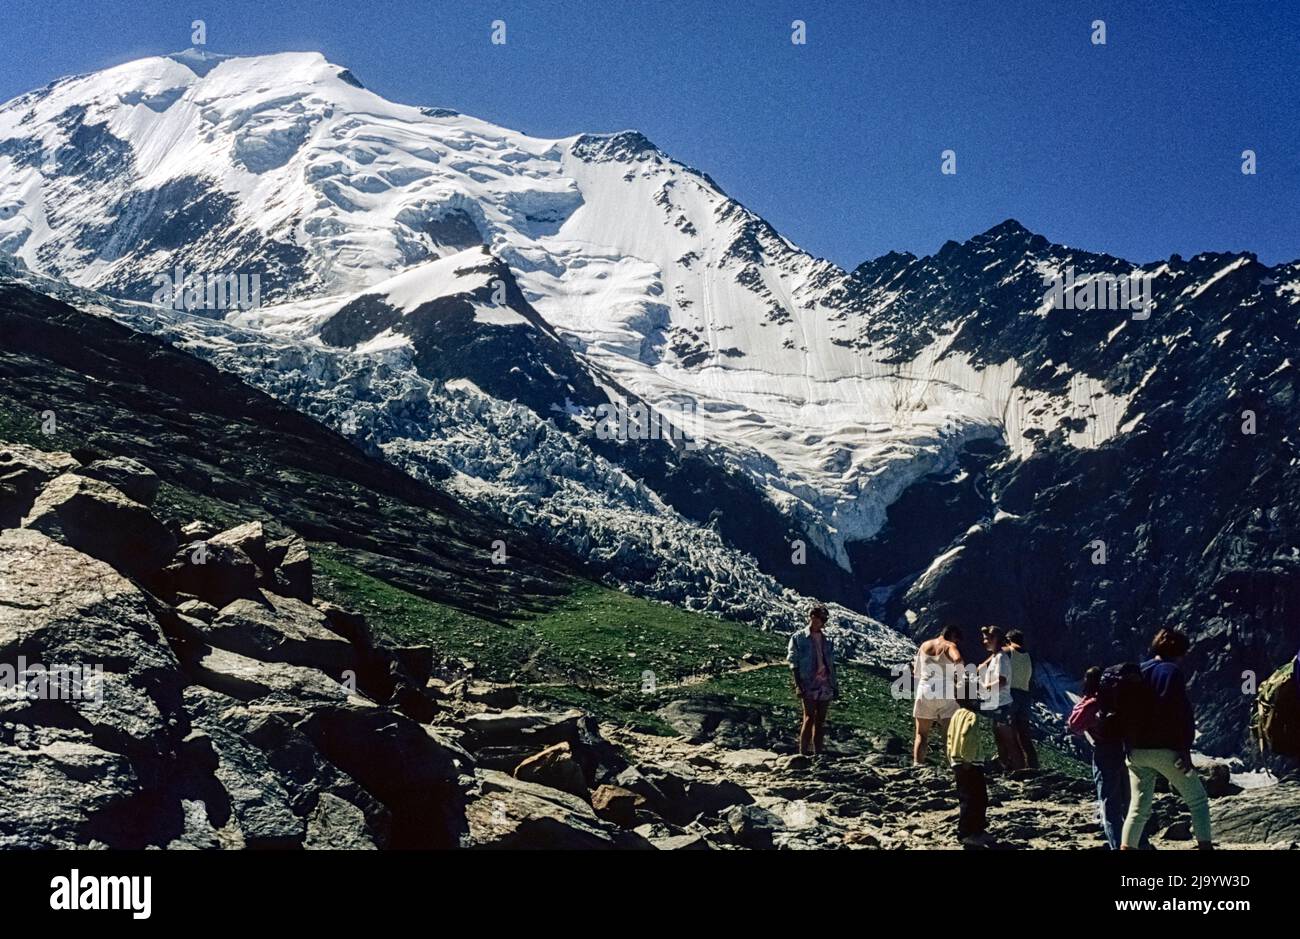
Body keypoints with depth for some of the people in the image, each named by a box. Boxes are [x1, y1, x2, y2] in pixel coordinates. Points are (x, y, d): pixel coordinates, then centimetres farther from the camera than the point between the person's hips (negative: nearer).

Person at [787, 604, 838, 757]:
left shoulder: (827, 639, 13)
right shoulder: (799, 638, -1)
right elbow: (794, 664, -4)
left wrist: (835, 684, 13)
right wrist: (798, 685, -12)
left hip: (825, 685, 5)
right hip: (808, 685, -5)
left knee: (820, 720, 7)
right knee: (809, 718, -10)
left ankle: (818, 752, 13)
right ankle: (804, 752, -7)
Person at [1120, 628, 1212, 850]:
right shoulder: (1172, 672, -7)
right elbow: (1182, 713, -15)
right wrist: (1185, 748, -14)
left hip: (1137, 752, 6)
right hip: (1165, 750, -6)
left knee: (1138, 808, 10)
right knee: (1198, 800, 8)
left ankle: (1126, 847, -1)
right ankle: (1204, 844, 1)